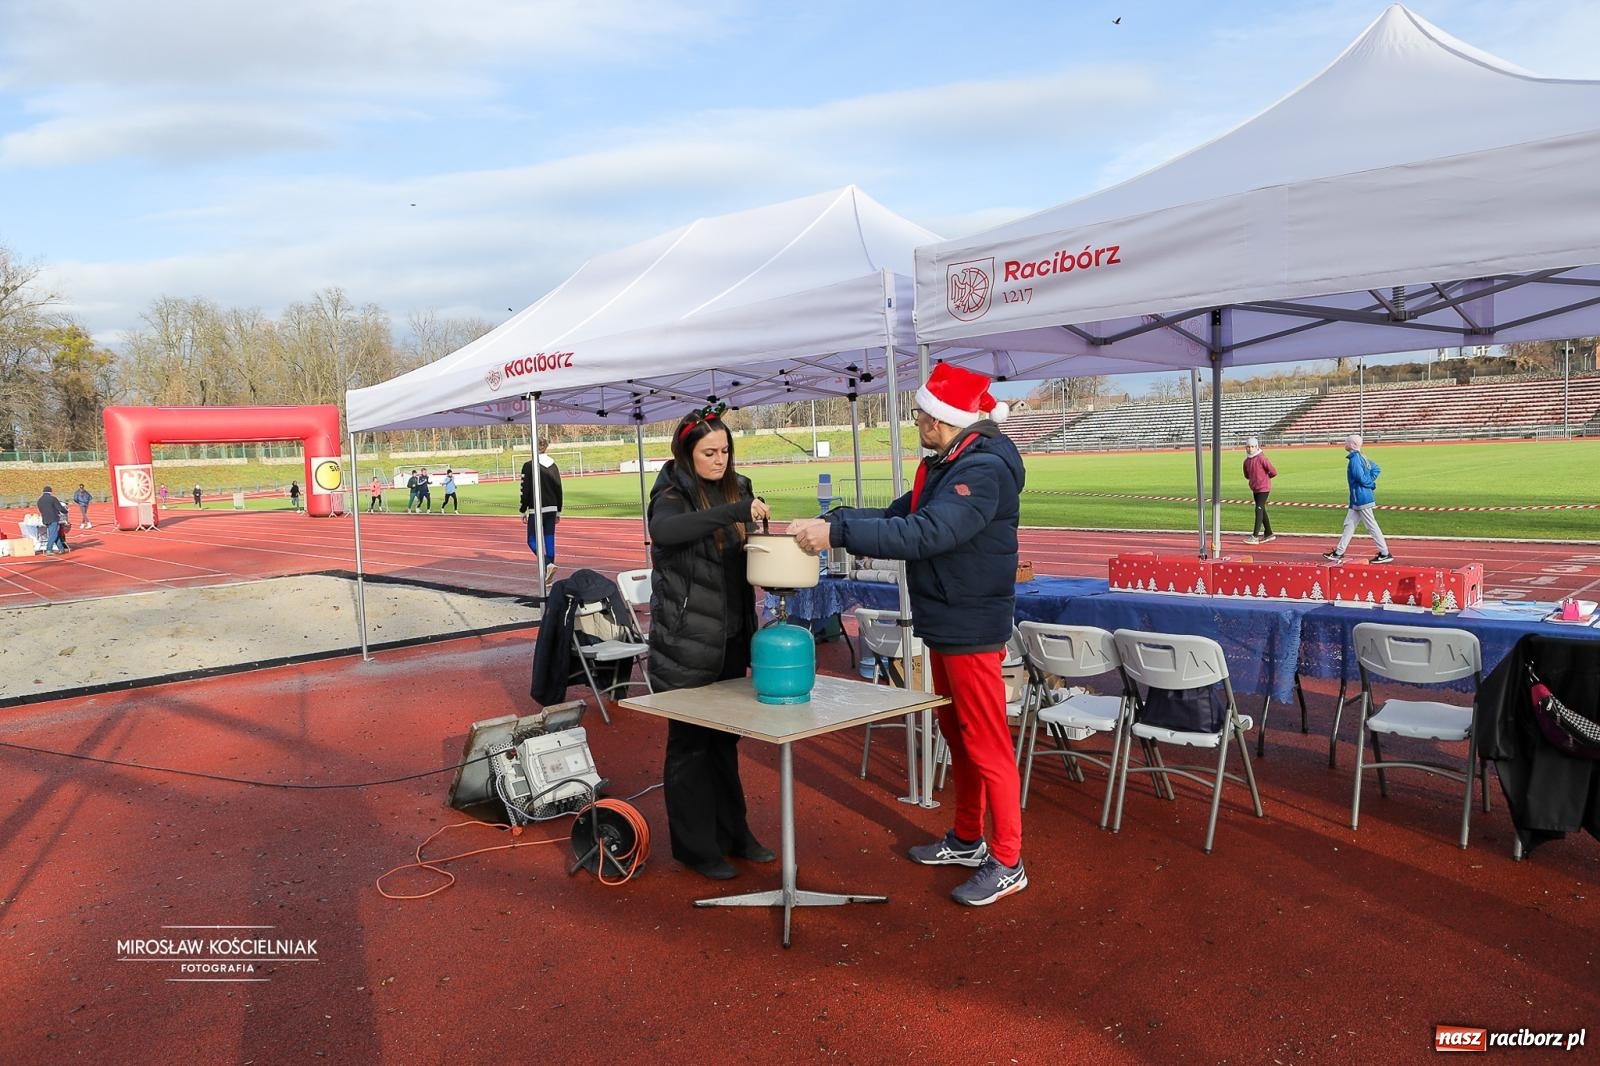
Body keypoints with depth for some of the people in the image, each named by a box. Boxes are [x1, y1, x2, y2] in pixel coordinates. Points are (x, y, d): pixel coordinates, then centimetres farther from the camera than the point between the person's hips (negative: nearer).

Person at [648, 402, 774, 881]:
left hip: (731, 640, 6)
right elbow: (664, 529, -36)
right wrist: (736, 511, -40)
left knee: (725, 739, 17)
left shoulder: (736, 488, 7)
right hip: (686, 645, -6)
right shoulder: (673, 494, -12)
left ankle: (732, 833, 30)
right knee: (690, 743, 4)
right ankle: (695, 846, 18)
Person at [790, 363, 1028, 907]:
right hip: (942, 624, 10)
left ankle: (1007, 863, 13)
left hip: (971, 629, -10)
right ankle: (967, 839, 34)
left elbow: (924, 534, -32)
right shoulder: (944, 465, 10)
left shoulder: (984, 469, -21)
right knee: (957, 736, 19)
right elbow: (897, 517, 8)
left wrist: (838, 532, -32)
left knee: (986, 744, 0)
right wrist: (831, 519, -7)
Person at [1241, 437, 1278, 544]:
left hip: (1263, 488, -8)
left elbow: (1274, 472, -15)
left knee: (1259, 510, -11)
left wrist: (1265, 477, 1)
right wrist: (1254, 478, 9)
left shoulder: (1262, 458, -15)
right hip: (1255, 489, 8)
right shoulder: (1247, 461, 7)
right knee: (1261, 510, 15)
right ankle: (1268, 533, 26)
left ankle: (1255, 536, -12)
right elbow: (1247, 475, 23)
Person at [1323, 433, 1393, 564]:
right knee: (1349, 524, 12)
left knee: (1371, 526, -2)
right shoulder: (1360, 457, 11)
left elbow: (1360, 477, -22)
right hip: (1357, 499, 10)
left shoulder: (1354, 458, -17)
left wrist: (1370, 484, -5)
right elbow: (1376, 469, 17)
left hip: (1361, 498, -10)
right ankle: (1339, 553, 17)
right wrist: (1371, 483, 8)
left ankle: (1385, 554, 4)